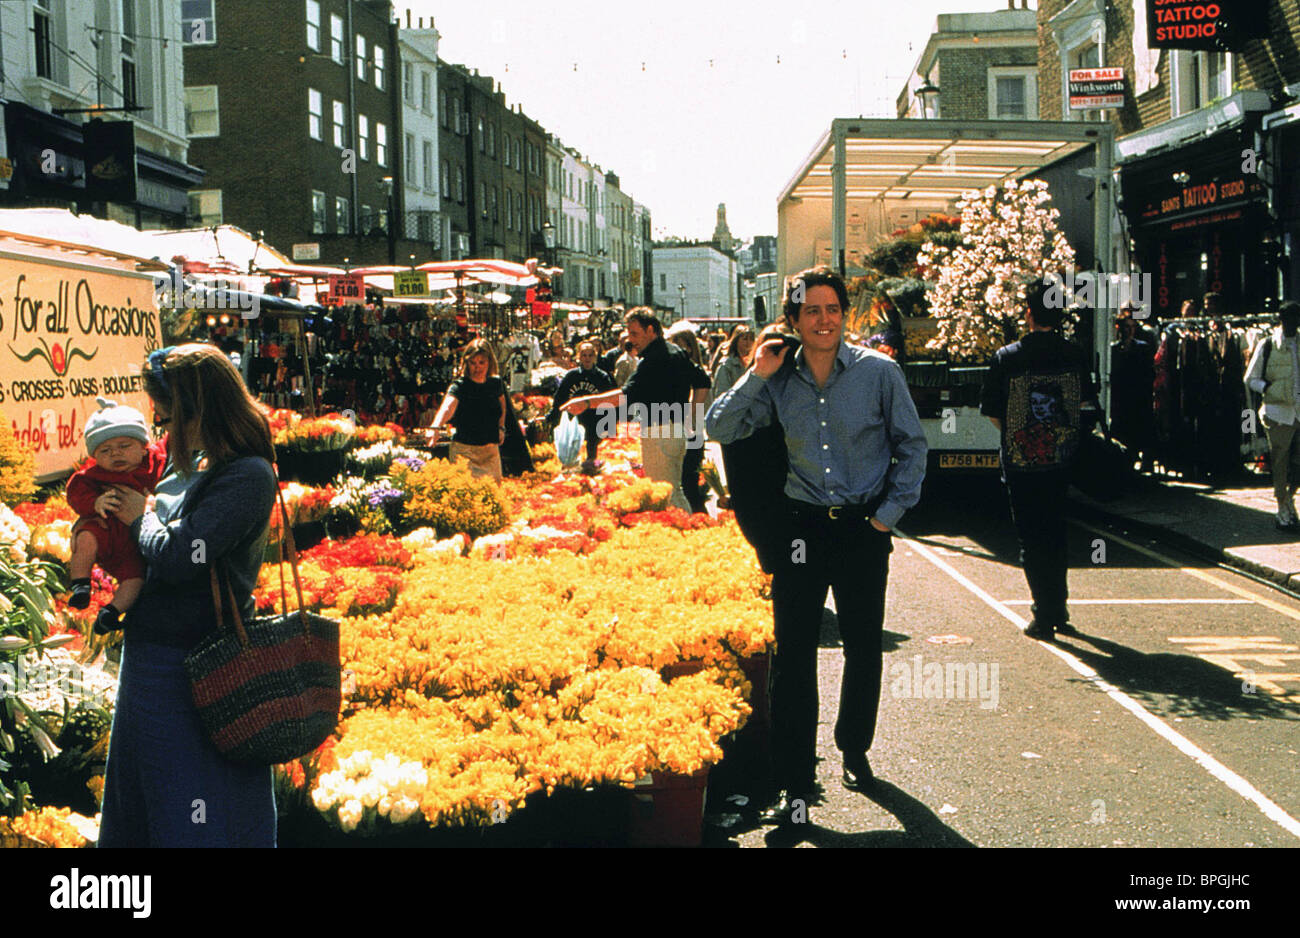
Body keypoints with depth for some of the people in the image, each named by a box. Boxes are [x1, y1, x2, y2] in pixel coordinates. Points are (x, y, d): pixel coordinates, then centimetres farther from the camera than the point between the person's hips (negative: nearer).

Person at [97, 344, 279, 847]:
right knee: (139, 803, 23)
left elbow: (177, 556, -27)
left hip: (191, 670, -10)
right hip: (150, 655, 10)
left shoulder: (247, 476, -21)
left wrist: (141, 516, -8)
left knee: (195, 822, 2)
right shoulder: (194, 461, 8)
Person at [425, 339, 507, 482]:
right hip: (464, 450, -5)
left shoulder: (496, 383, 1)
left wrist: (501, 427, 16)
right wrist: (436, 427, -55)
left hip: (491, 450, 5)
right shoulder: (460, 386, -15)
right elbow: (448, 407, -36)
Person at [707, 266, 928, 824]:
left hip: (864, 527, -1)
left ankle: (854, 751, 34)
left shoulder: (879, 373, -5)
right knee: (793, 652, -3)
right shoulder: (779, 383, 1)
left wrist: (890, 512, -2)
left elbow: (911, 446, 3)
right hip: (803, 527, 1)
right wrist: (756, 376, -10)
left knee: (863, 646, 11)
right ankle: (794, 782, 3)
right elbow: (720, 430, 1)